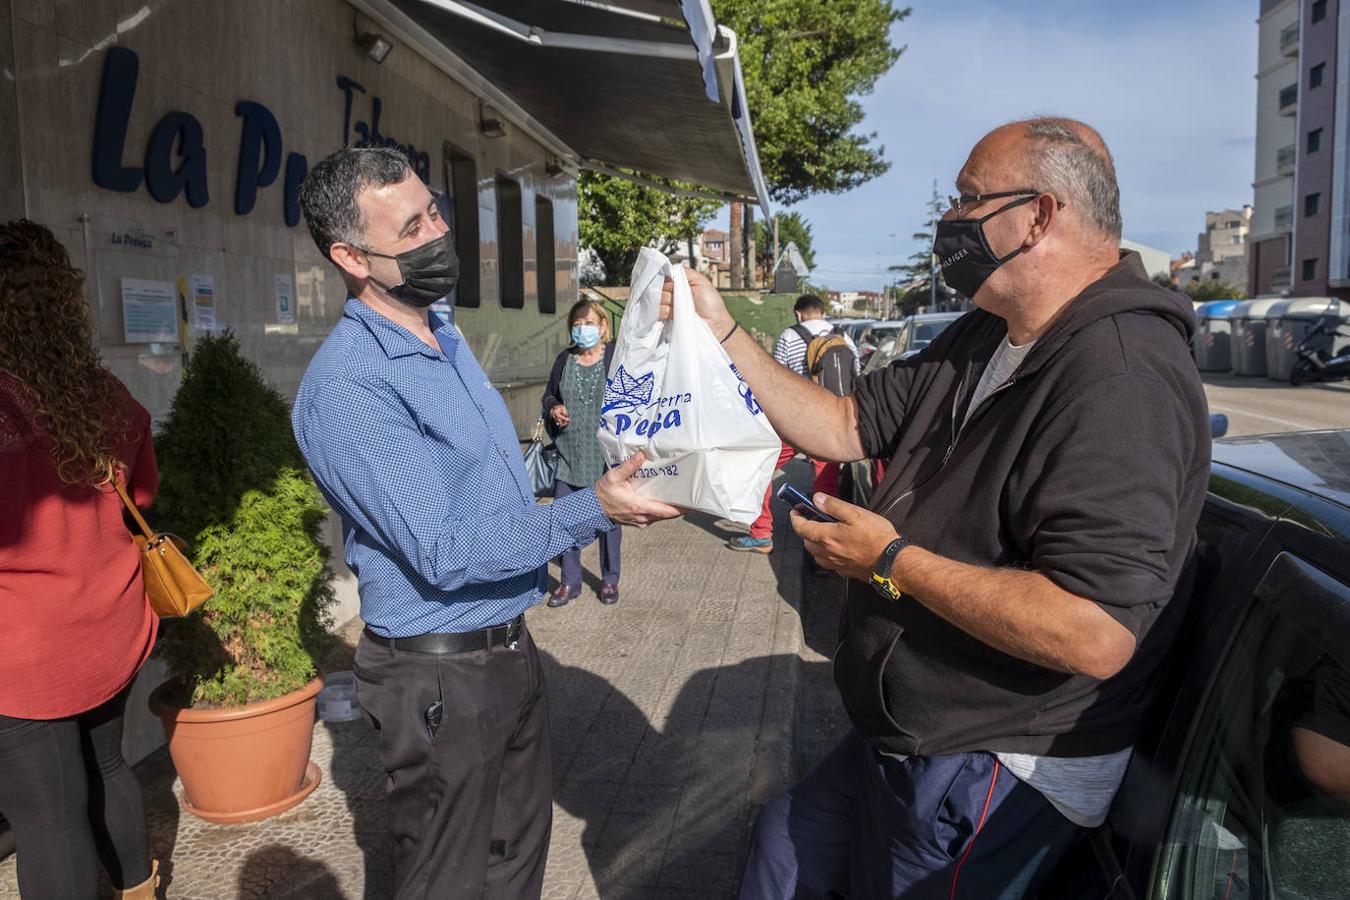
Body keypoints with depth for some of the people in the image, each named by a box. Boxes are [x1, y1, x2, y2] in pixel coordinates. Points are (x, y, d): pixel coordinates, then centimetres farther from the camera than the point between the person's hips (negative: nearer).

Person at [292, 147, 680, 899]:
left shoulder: (446, 336, 6)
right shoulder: (348, 385, -24)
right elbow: (444, 553, -26)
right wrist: (592, 514, -27)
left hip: (511, 646, 8)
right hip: (441, 674, -8)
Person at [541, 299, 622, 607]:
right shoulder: (564, 359, 8)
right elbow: (548, 396, 18)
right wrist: (554, 409, -5)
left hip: (607, 455, -3)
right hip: (568, 454, 4)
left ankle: (609, 580, 24)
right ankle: (570, 581, 21)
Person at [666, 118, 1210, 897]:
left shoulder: (1120, 374, -29)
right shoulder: (985, 342, 4)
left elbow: (1095, 636, -36)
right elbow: (845, 427, 8)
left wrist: (892, 561, -25)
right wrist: (723, 331, 1)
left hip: (994, 781, -9)